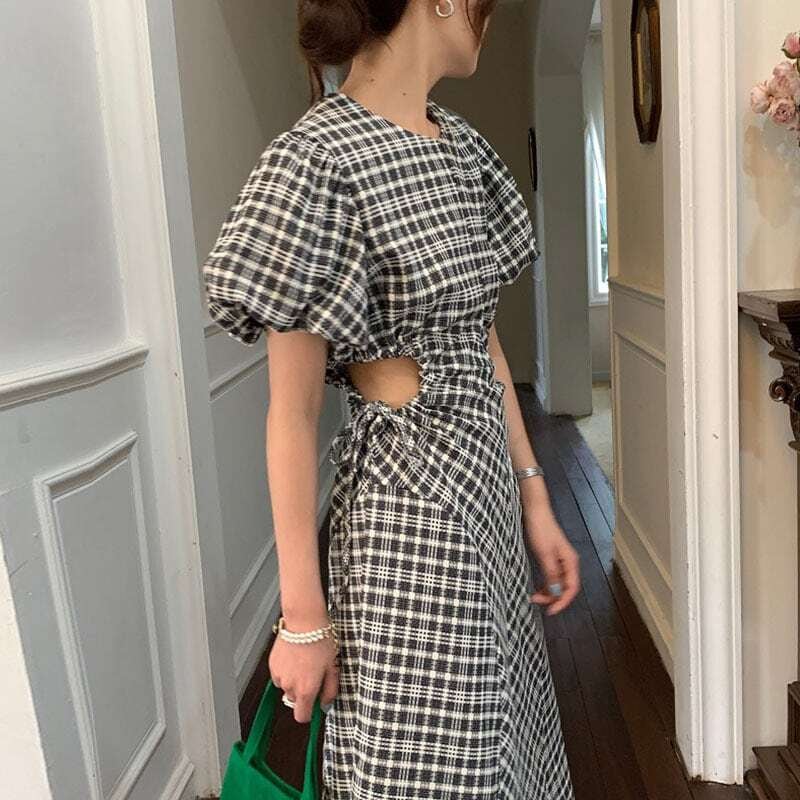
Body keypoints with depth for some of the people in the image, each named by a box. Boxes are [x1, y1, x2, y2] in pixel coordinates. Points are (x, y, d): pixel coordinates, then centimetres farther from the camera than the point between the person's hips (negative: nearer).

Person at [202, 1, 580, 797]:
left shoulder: (460, 144, 8)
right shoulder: (321, 156, -17)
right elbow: (292, 413, -15)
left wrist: (535, 498, 12)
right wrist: (303, 616, -11)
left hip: (489, 485, 8)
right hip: (408, 501, -8)